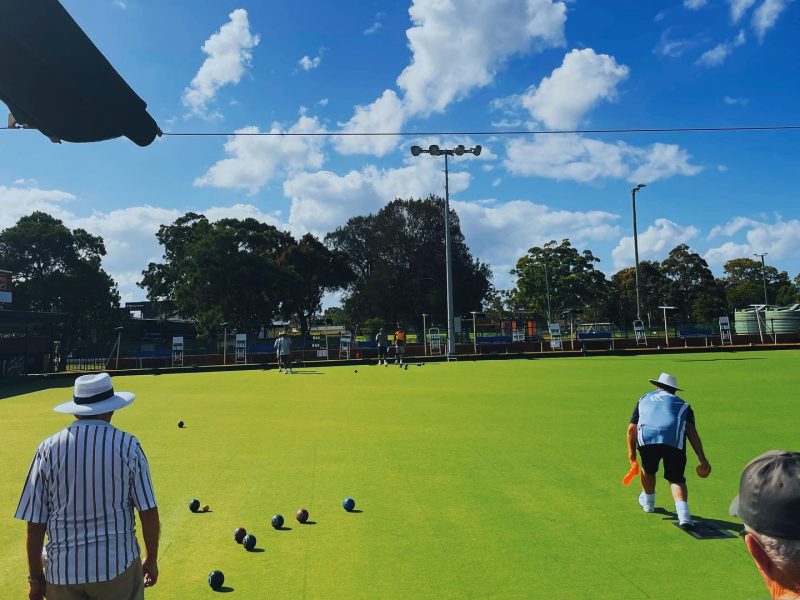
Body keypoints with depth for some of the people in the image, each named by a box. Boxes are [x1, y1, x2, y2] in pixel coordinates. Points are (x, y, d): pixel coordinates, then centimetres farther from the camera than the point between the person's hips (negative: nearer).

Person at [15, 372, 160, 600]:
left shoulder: (48, 449, -5)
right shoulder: (128, 446, -8)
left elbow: (35, 523, -2)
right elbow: (149, 512, -6)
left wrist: (35, 577, 11)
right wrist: (151, 560, 9)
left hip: (63, 571, 1)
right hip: (119, 565, -1)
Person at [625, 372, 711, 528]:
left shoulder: (644, 399, 33)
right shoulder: (682, 405, 29)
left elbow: (631, 429, 24)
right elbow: (691, 431, 13)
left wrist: (631, 452, 33)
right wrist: (702, 459, 11)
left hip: (646, 439, 1)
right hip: (674, 441, -1)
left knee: (648, 470, 26)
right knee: (676, 479, 11)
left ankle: (648, 502, 45)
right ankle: (683, 512, -11)